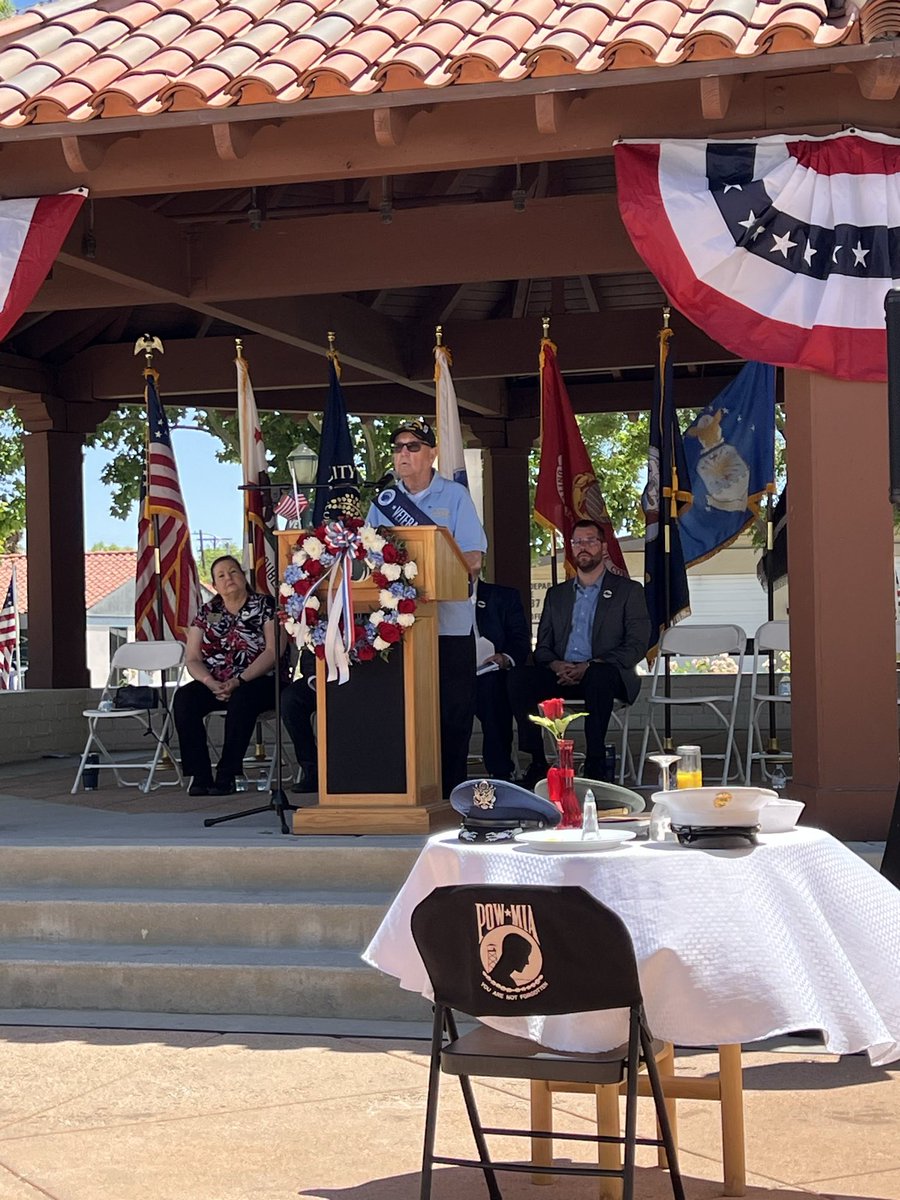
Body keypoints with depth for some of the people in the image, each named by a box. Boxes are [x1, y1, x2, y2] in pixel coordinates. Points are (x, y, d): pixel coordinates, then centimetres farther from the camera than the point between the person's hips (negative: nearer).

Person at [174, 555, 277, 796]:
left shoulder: (265, 606, 1)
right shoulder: (206, 613, 13)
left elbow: (273, 651, -10)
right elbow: (192, 660, 7)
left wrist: (239, 681, -20)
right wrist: (211, 683, -15)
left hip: (258, 682, -4)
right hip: (215, 684, 4)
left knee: (241, 698, -37)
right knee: (184, 698, -24)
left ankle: (226, 775, -32)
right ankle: (199, 775, -26)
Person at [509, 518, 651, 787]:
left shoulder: (628, 591, 10)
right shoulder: (556, 594, 23)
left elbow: (637, 645, -2)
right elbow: (542, 647, 16)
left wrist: (590, 666, -15)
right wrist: (556, 665, -10)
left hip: (605, 674, -3)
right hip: (562, 675, 4)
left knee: (599, 678, -40)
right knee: (519, 677, -26)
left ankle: (595, 764, -32)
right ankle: (536, 762, -23)